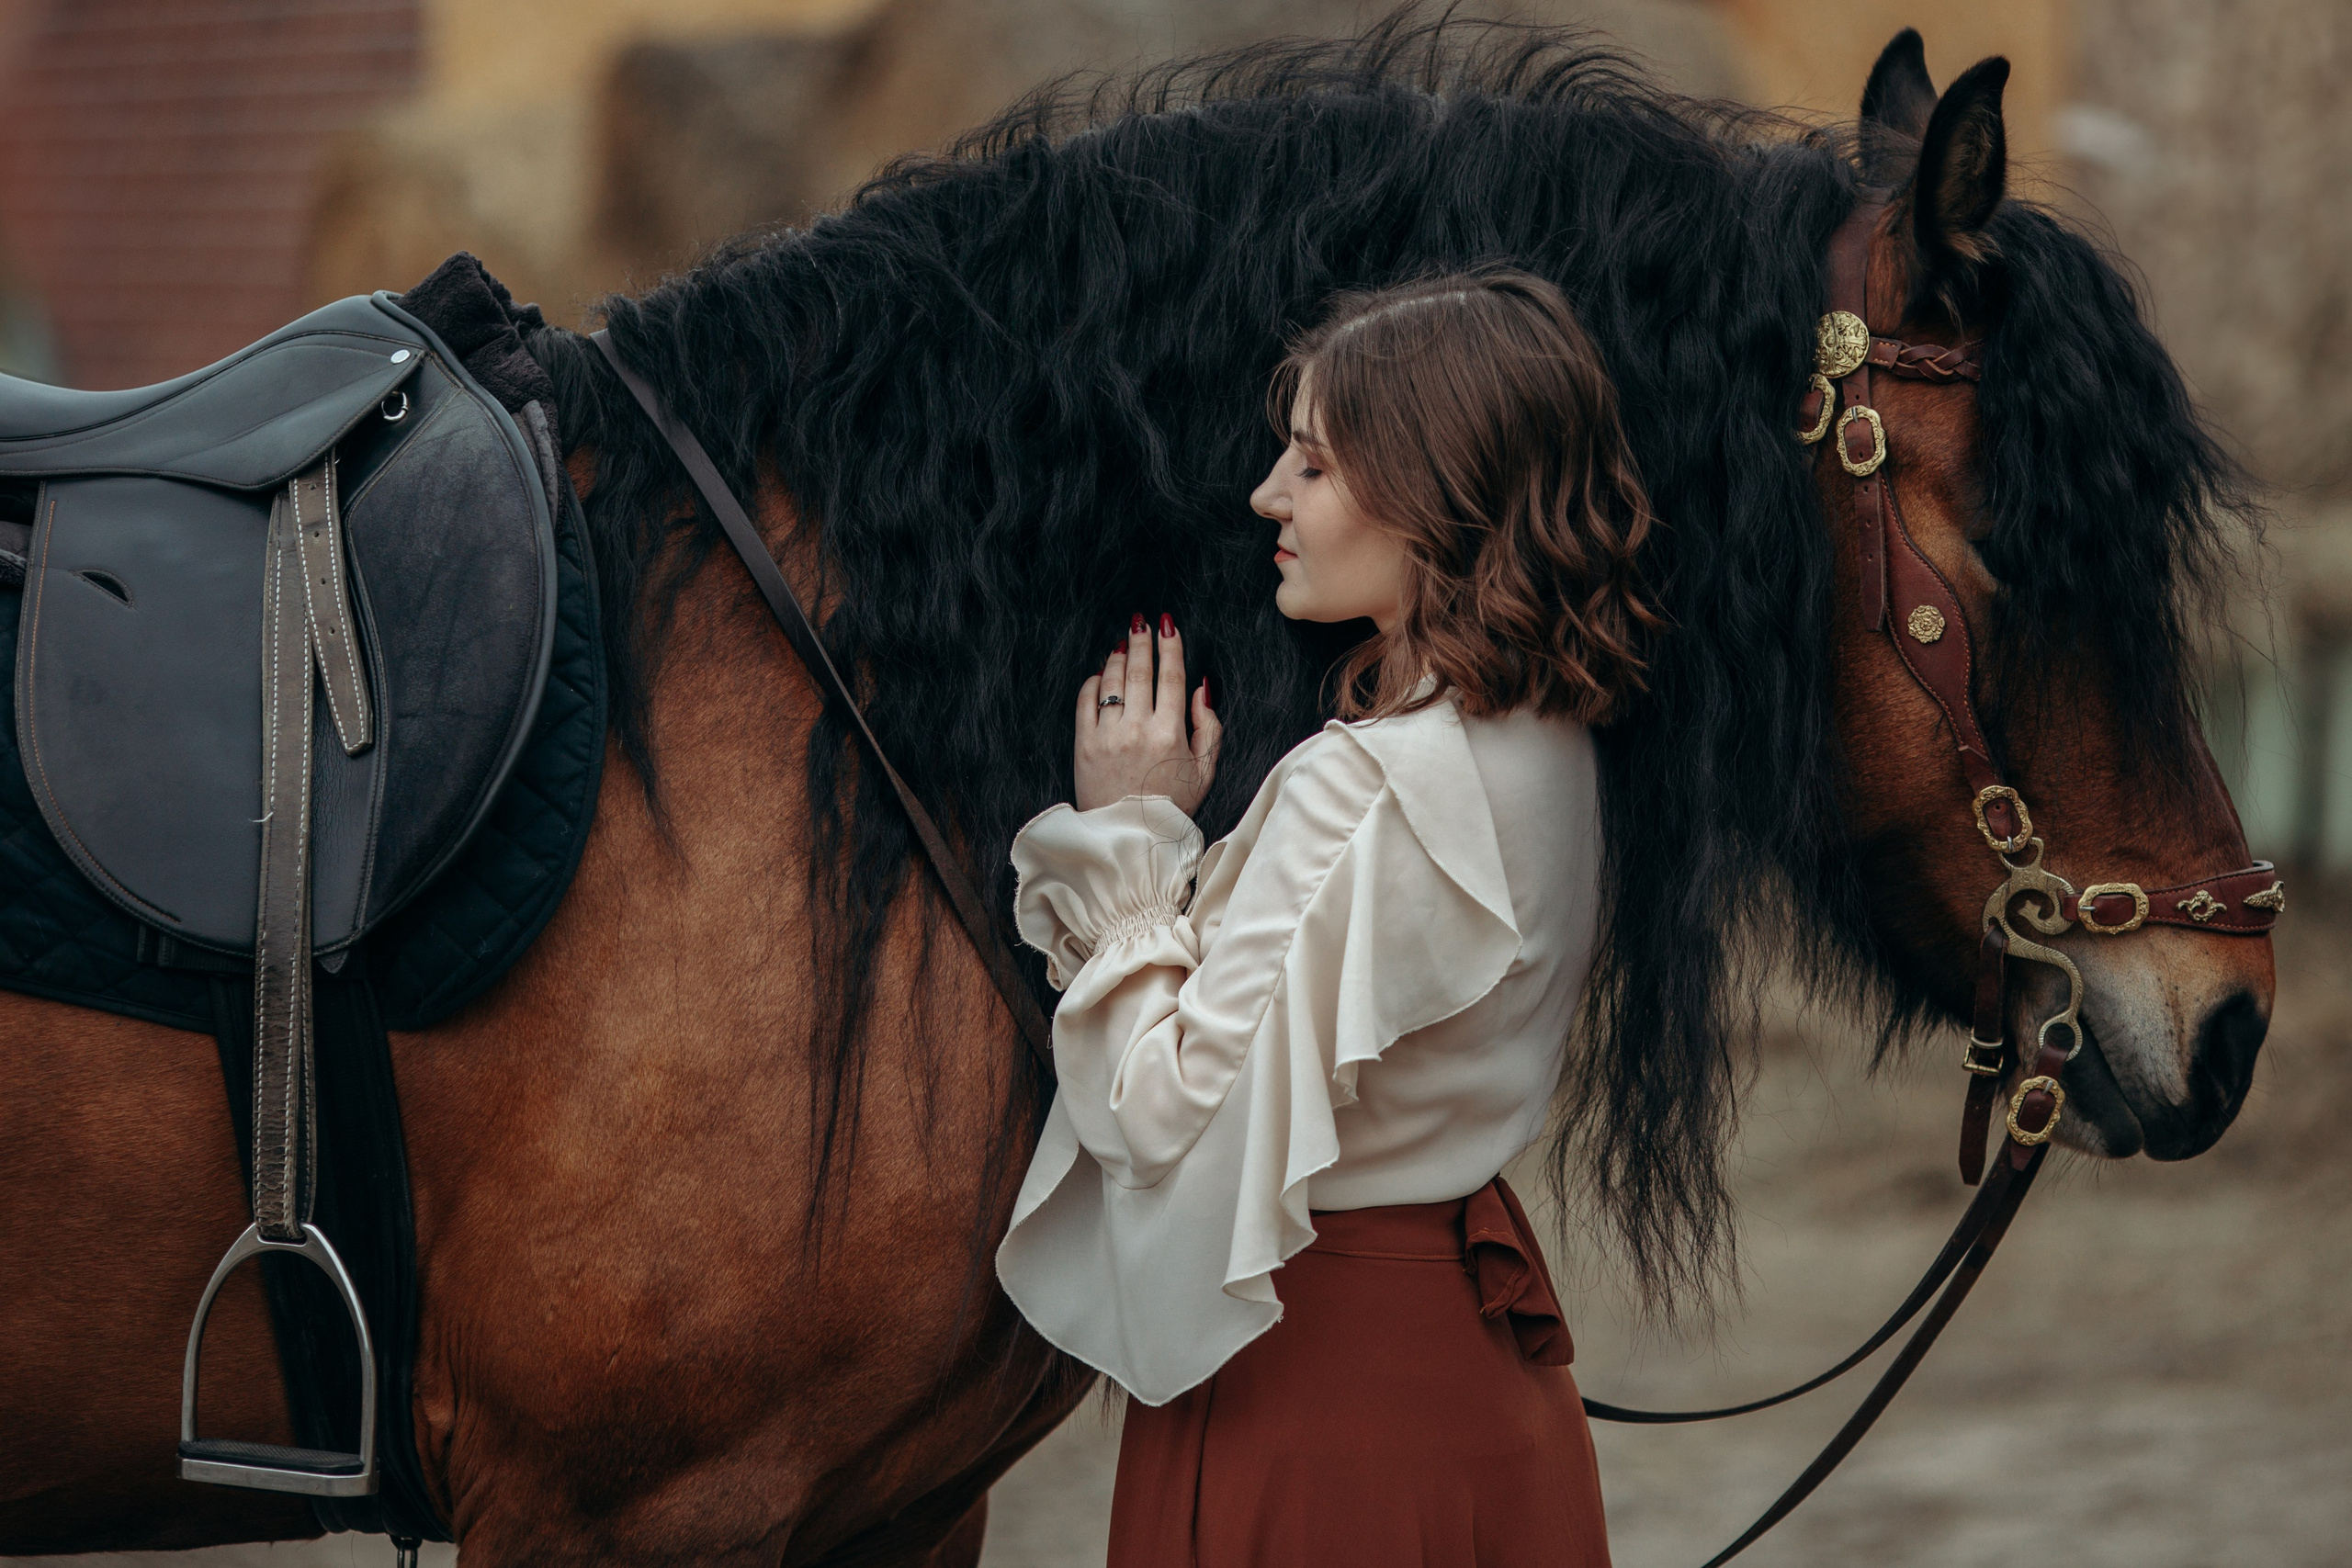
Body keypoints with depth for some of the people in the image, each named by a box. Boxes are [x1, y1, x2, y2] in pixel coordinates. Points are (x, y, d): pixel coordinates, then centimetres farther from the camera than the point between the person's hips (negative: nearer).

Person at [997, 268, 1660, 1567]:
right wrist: (1165, 852, 9)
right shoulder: (1549, 751, 3)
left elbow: (1169, 1112, -21)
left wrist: (1127, 836, -13)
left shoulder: (1361, 789, -24)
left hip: (1315, 1383, -9)